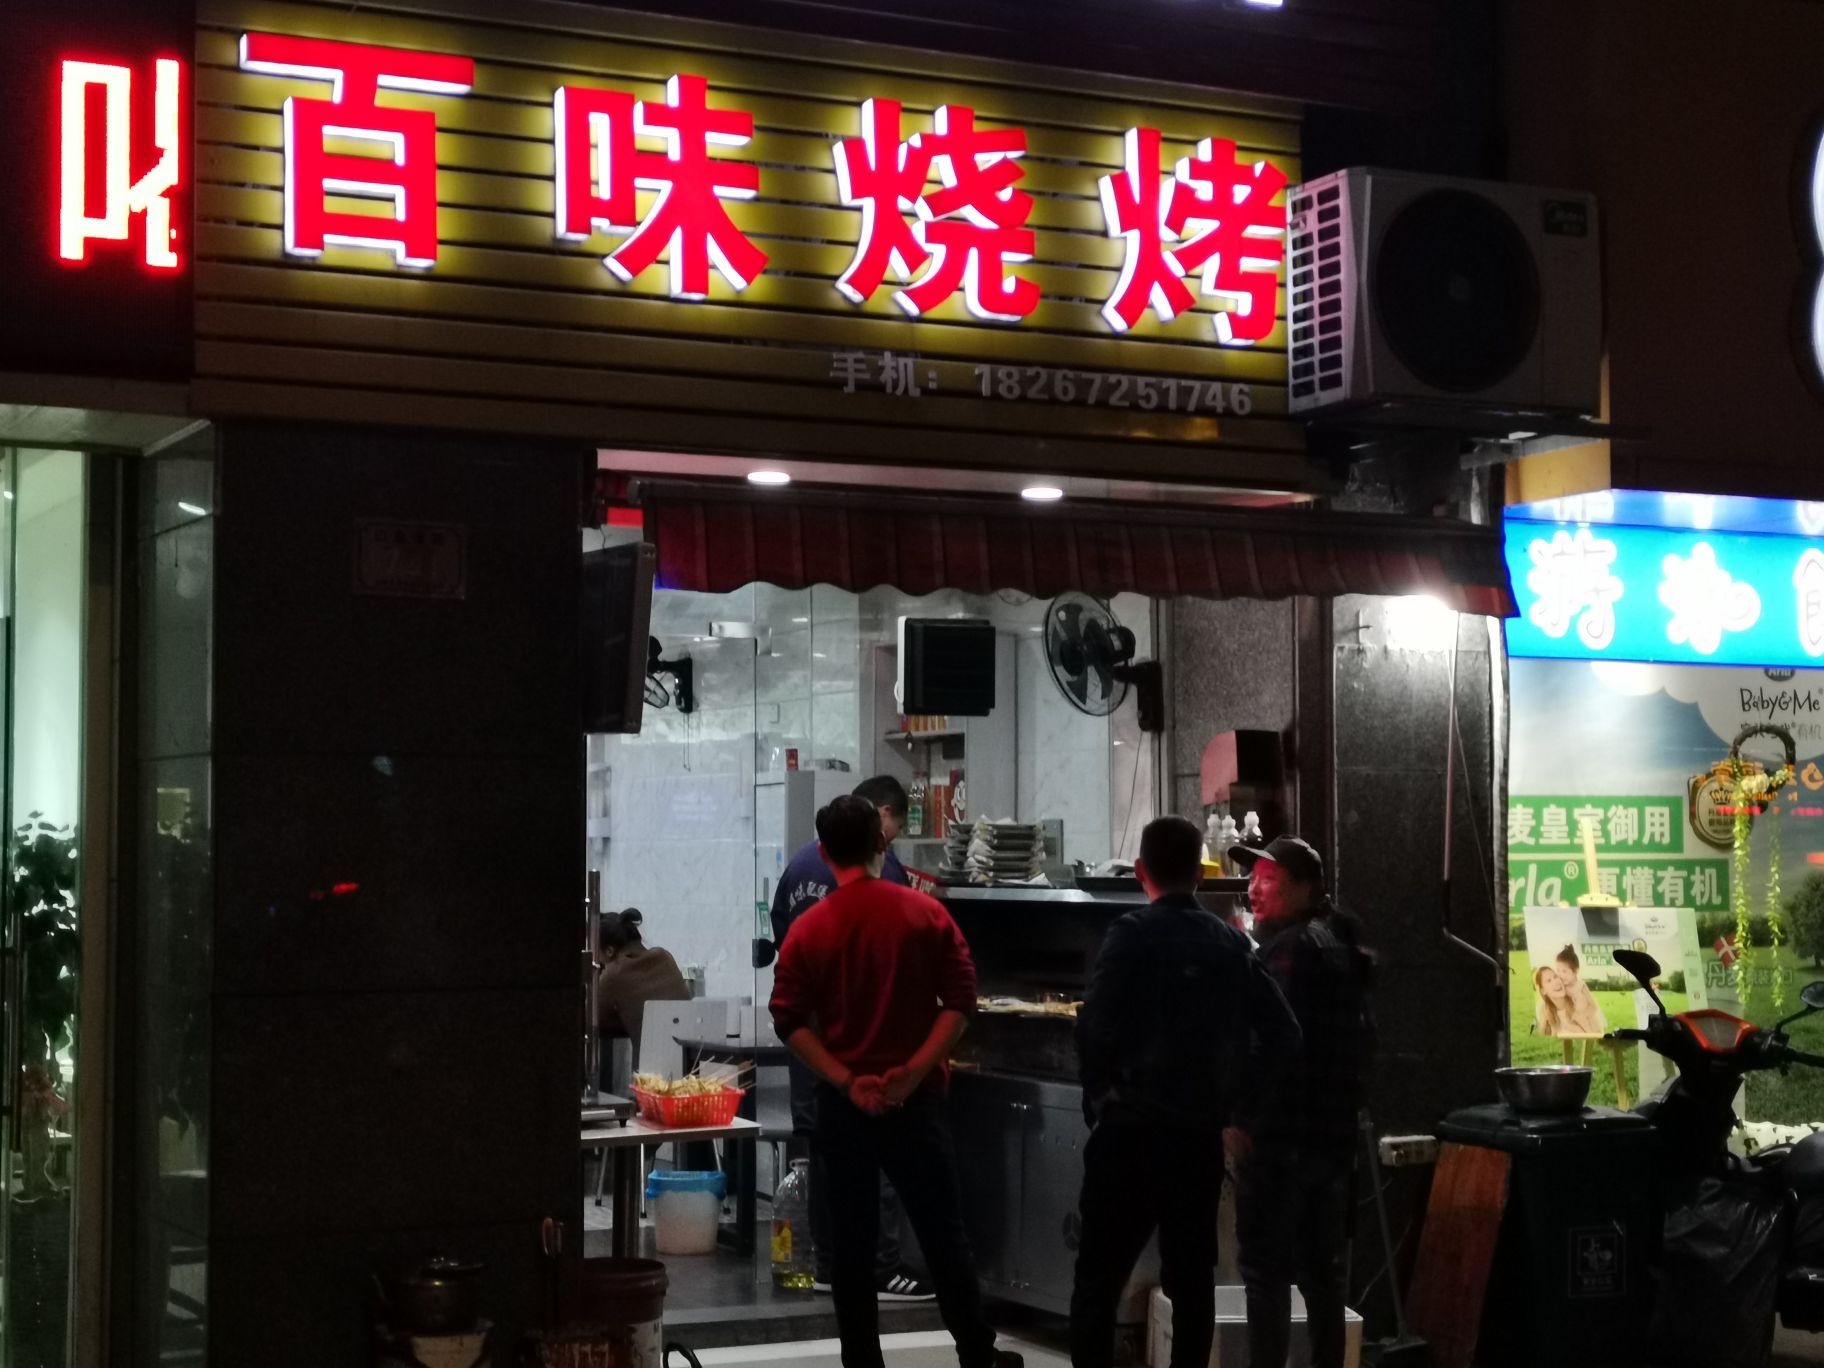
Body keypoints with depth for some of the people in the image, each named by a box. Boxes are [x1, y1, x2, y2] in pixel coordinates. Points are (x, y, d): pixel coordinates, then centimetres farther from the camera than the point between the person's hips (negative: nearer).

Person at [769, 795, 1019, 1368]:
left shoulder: (808, 929, -2)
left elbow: (789, 1020, -8)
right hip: (915, 1099, 0)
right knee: (943, 1234, 9)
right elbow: (961, 999, -7)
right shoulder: (925, 914, -2)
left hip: (843, 1104, 0)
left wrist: (846, 1082, -10)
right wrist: (915, 1071, -10)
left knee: (853, 1243, 7)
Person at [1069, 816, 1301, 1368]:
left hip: (1132, 1127, -4)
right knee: (1192, 1276, 12)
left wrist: (1099, 1097, -1)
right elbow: (1282, 1033, 5)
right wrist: (1231, 1092, 11)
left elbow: (1096, 1028, -16)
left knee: (1099, 1277, 1)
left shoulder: (1131, 934, -8)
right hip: (1202, 1130, 4)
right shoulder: (1231, 943, 6)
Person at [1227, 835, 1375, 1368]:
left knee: (1265, 1265, -6)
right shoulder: (1338, 945, 17)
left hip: (1280, 1129, -10)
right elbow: (1360, 1039, 21)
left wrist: (1238, 1114, -19)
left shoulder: (1289, 946, -13)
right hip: (1333, 1130, 10)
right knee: (1321, 1265, 14)